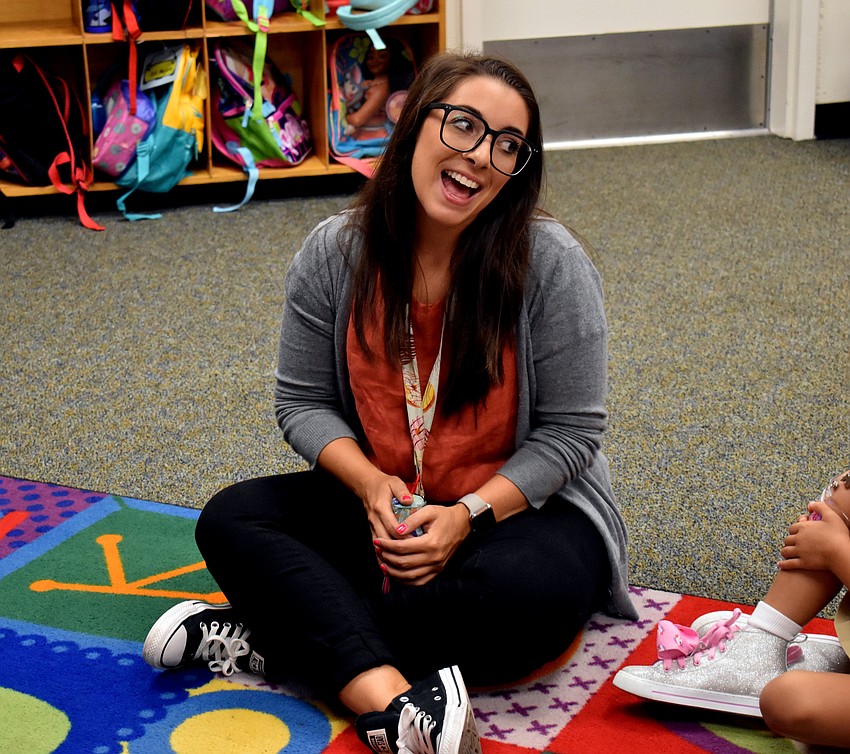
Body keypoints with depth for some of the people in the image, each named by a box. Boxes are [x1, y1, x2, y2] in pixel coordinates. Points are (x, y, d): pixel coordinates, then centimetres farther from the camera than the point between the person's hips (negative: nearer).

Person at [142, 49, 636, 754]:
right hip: (383, 502, 4)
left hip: (523, 506, -3)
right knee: (231, 519, -18)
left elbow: (568, 433, -11)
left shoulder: (551, 264, -15)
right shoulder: (334, 254, -6)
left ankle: (270, 638, -23)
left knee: (525, 594, -37)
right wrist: (370, 483, -18)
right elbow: (304, 403, 1)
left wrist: (467, 516, -23)